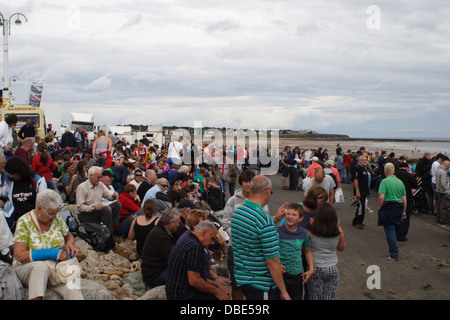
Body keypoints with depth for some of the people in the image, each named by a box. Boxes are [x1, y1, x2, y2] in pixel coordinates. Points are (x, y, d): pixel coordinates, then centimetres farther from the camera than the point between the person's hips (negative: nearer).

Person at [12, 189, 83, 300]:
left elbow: (69, 236, 22)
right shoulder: (24, 222, -9)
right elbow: (19, 255, -18)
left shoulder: (57, 218, 3)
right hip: (27, 269, -2)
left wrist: (69, 244, -4)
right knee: (41, 266, -40)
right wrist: (52, 253, -24)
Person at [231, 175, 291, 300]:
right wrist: (283, 291, -14)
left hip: (240, 278, 8)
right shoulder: (265, 220, -24)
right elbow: (272, 260, -22)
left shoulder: (236, 212, 2)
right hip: (260, 285, -8)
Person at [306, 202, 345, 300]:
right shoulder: (338, 231, -8)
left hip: (315, 269, -2)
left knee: (314, 296, 11)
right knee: (329, 297, 13)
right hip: (333, 269, 2)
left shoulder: (311, 230, -14)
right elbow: (341, 248, 9)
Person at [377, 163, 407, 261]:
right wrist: (404, 212, 18)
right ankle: (393, 251, 28)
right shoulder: (400, 182, 9)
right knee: (394, 230, 19)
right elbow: (404, 199, 11)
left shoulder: (385, 181, -10)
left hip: (388, 208, -6)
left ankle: (394, 254, 0)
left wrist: (379, 208, -5)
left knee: (389, 230, -1)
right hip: (398, 208, 6)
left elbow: (381, 197, -19)